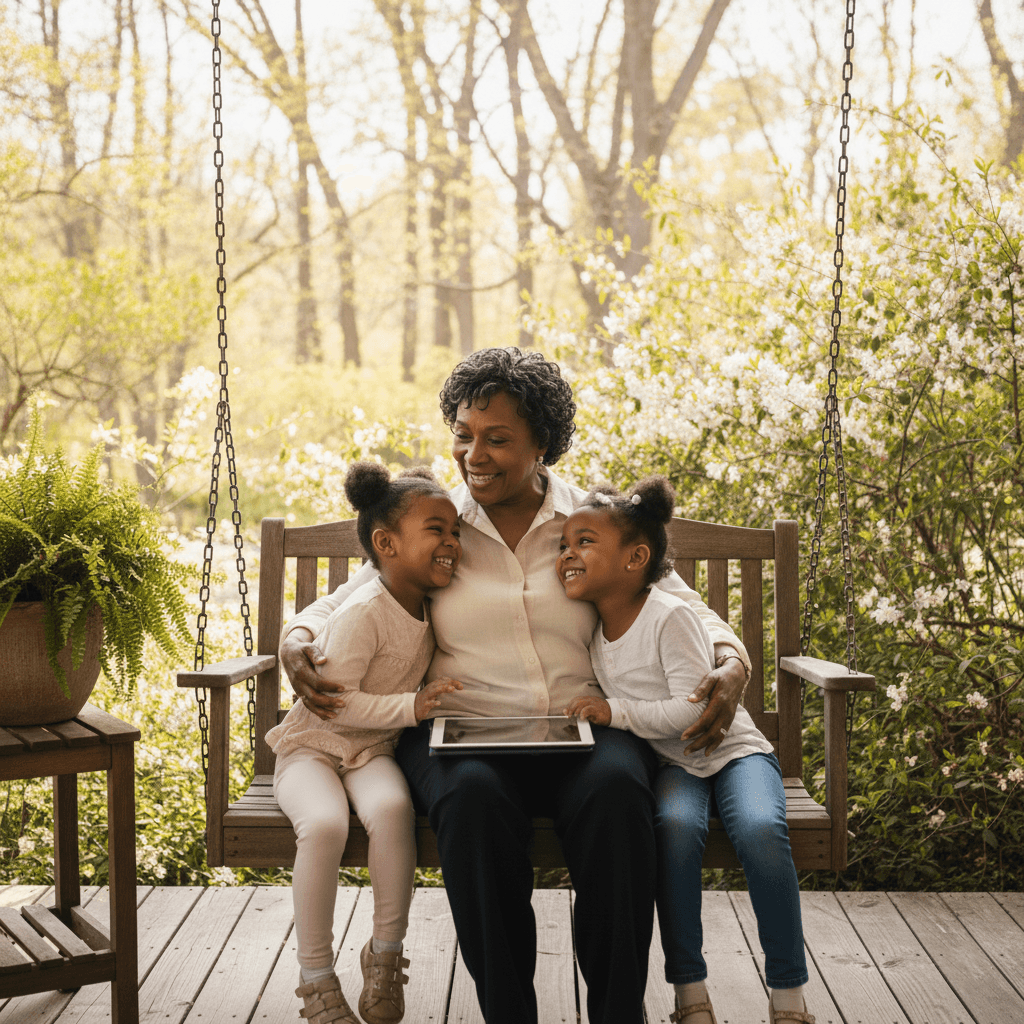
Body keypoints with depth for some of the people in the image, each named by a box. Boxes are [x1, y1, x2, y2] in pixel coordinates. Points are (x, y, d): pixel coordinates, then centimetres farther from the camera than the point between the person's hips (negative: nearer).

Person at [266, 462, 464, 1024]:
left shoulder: (425, 605, 3)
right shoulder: (362, 613, -21)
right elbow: (332, 702, -24)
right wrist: (410, 706, -27)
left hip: (373, 751, 5)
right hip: (311, 746, -5)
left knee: (391, 808, -30)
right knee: (325, 824, -35)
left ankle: (385, 955, -12)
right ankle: (316, 977, -16)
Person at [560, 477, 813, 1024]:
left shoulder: (669, 618, -18)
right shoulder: (592, 628, 2)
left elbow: (694, 709, -24)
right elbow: (613, 706, 16)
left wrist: (615, 712, -28)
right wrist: (588, 712, -3)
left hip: (731, 750, -4)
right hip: (671, 765, 4)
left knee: (761, 831, -34)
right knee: (674, 825, -32)